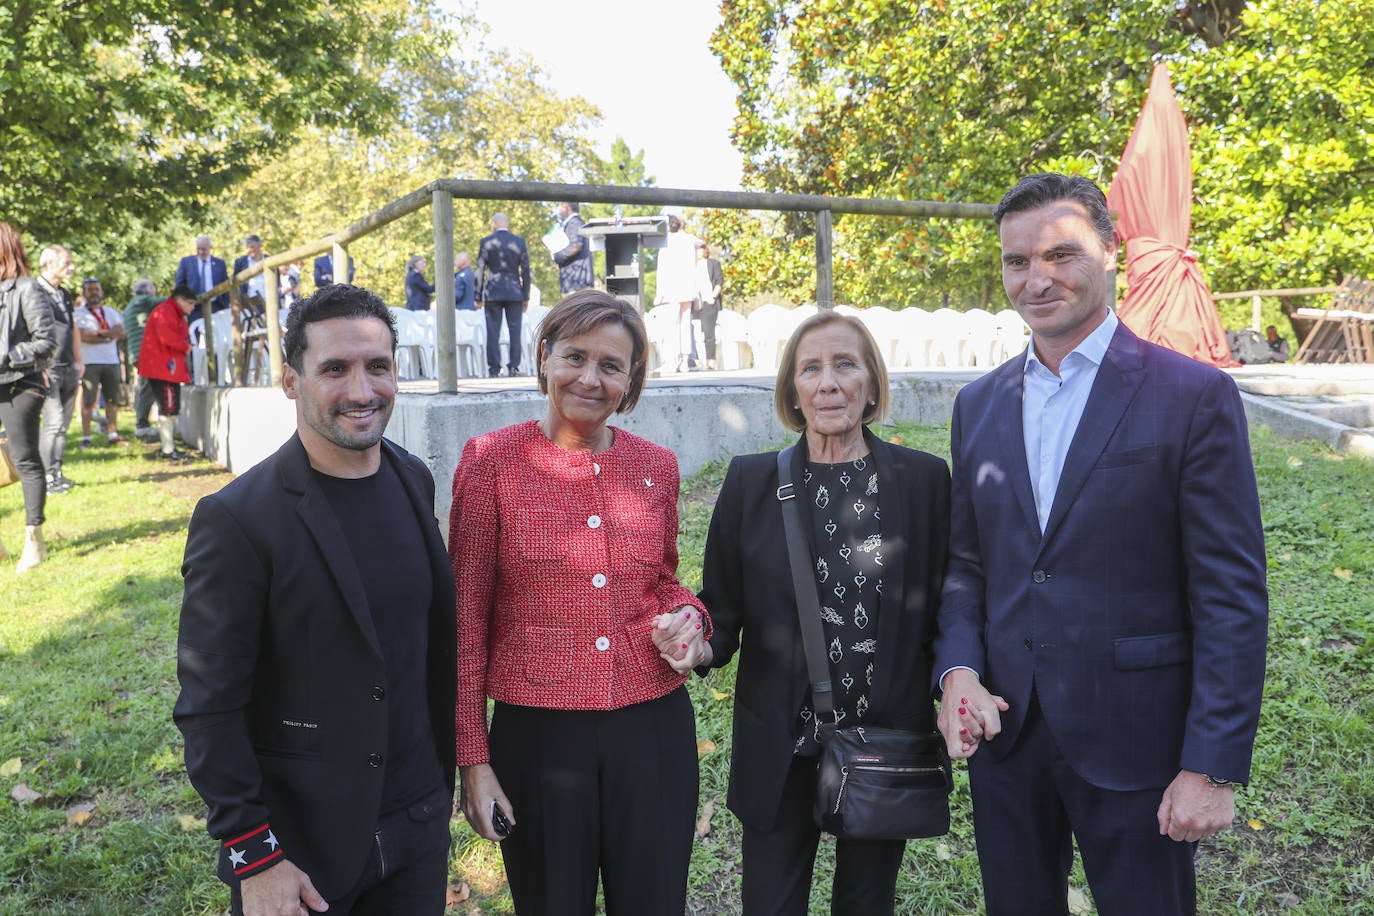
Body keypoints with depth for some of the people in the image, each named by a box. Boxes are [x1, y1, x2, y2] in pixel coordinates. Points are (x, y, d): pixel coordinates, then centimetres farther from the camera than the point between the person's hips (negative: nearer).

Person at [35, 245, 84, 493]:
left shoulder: (65, 294, 19)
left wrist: (79, 361, 19)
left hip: (68, 370, 8)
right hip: (48, 369, -8)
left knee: (64, 424, 9)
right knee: (54, 422, -11)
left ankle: (57, 473, 16)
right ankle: (47, 477, -4)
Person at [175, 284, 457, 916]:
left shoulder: (413, 480, 0)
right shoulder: (237, 520, -18)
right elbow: (208, 708, -15)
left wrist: (443, 780, 12)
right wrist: (253, 857, -14)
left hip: (419, 821, 5)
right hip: (298, 846, -5)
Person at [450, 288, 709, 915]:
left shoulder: (656, 466, 4)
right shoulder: (492, 460, -6)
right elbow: (466, 617, -2)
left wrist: (688, 617, -6)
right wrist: (471, 757, -3)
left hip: (653, 726, 3)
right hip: (538, 731, -2)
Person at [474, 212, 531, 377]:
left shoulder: (486, 242, 0)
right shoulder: (519, 242, 3)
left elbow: (480, 271, 0)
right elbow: (525, 271, 3)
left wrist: (479, 297, 5)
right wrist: (526, 296, 9)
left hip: (492, 293, -1)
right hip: (514, 292, 1)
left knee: (493, 331, 2)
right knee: (514, 329, 4)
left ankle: (494, 368, 0)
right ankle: (514, 367, 0)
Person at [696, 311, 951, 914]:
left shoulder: (923, 479, -4)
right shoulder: (750, 481, -4)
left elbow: (943, 607, 1)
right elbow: (721, 607, 0)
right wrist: (700, 643, -21)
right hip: (781, 749, 0)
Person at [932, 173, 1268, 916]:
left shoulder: (1194, 397, -8)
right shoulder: (979, 405, 7)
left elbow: (1231, 596, -10)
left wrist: (1214, 768, -13)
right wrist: (958, 670, -6)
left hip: (1133, 737, -4)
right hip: (1003, 725, 5)